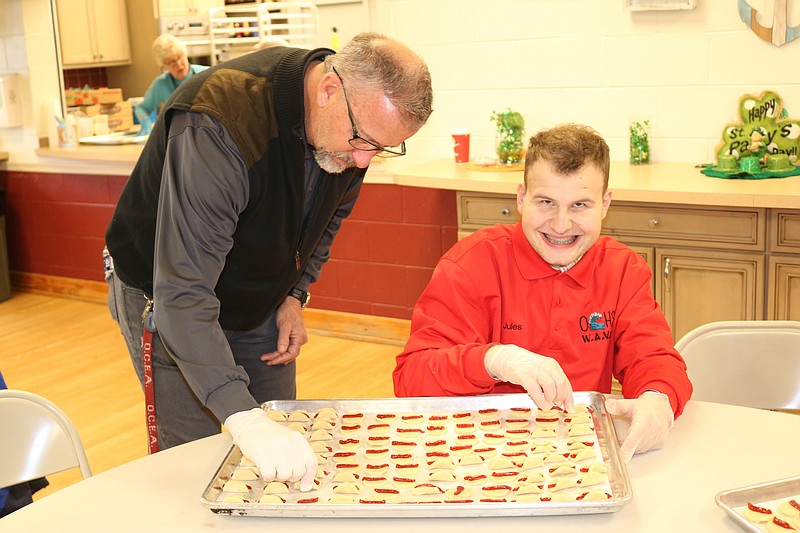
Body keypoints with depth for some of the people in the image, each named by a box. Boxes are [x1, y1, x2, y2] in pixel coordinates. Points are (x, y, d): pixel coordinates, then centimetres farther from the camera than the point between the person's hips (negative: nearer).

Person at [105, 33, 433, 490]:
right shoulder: (217, 128, -39)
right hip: (166, 299, -6)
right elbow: (183, 296, -43)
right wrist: (244, 418, -51)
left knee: (282, 452, 10)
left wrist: (296, 294, -4)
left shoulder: (359, 119, -15)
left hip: (258, 299, 6)